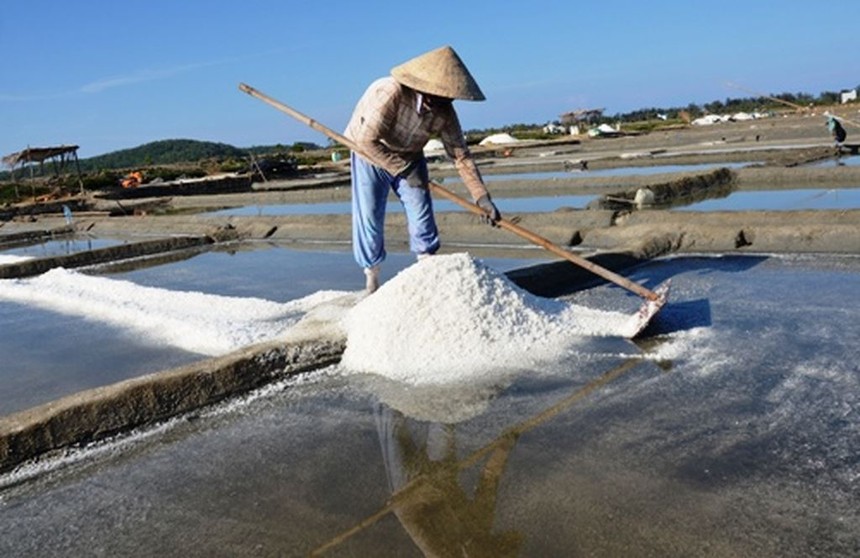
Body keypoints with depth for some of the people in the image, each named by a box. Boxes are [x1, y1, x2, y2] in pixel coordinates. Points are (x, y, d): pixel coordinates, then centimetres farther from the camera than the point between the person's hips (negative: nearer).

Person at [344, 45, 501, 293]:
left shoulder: (444, 112, -19)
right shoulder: (389, 93, -36)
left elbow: (461, 155, -13)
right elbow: (367, 141, -34)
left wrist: (482, 198, -18)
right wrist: (403, 169, -29)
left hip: (410, 157, 4)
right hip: (369, 155, -4)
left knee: (421, 212, -3)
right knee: (368, 218, -7)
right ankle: (372, 284, 5)